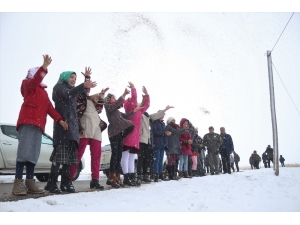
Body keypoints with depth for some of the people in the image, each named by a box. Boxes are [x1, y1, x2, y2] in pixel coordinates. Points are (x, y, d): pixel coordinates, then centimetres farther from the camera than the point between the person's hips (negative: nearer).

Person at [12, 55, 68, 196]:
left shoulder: (43, 91, 28)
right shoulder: (28, 84, 10)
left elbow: (50, 108, 20)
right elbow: (36, 80, -15)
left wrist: (59, 120, 7)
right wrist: (44, 67, -30)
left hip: (38, 124, 7)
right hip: (27, 122, -7)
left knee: (33, 153, 1)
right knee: (24, 151, -16)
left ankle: (29, 182, 1)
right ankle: (18, 182, -17)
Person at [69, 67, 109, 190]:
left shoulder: (92, 101, 31)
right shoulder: (80, 98, 13)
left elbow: (99, 109, 19)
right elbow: (83, 90, -6)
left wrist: (101, 96, 15)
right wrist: (87, 78, -5)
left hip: (96, 129, 7)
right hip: (85, 128, -7)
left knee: (96, 155, 2)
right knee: (78, 154, -12)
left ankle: (95, 180, 4)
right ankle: (68, 178, -9)